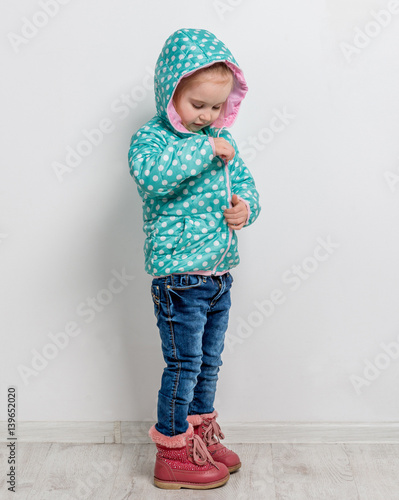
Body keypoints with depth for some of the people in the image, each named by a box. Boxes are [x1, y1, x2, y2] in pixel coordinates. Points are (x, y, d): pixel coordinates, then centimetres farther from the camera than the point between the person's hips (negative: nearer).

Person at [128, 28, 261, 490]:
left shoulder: (221, 139, 11)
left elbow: (244, 182, 18)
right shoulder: (151, 136, -10)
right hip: (179, 274, -7)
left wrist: (245, 206, -4)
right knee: (184, 364, 1)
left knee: (209, 361, 17)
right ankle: (173, 455, 17)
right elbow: (150, 173, -32)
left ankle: (202, 438, 35)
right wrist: (202, 149, -27)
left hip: (220, 273, 7)